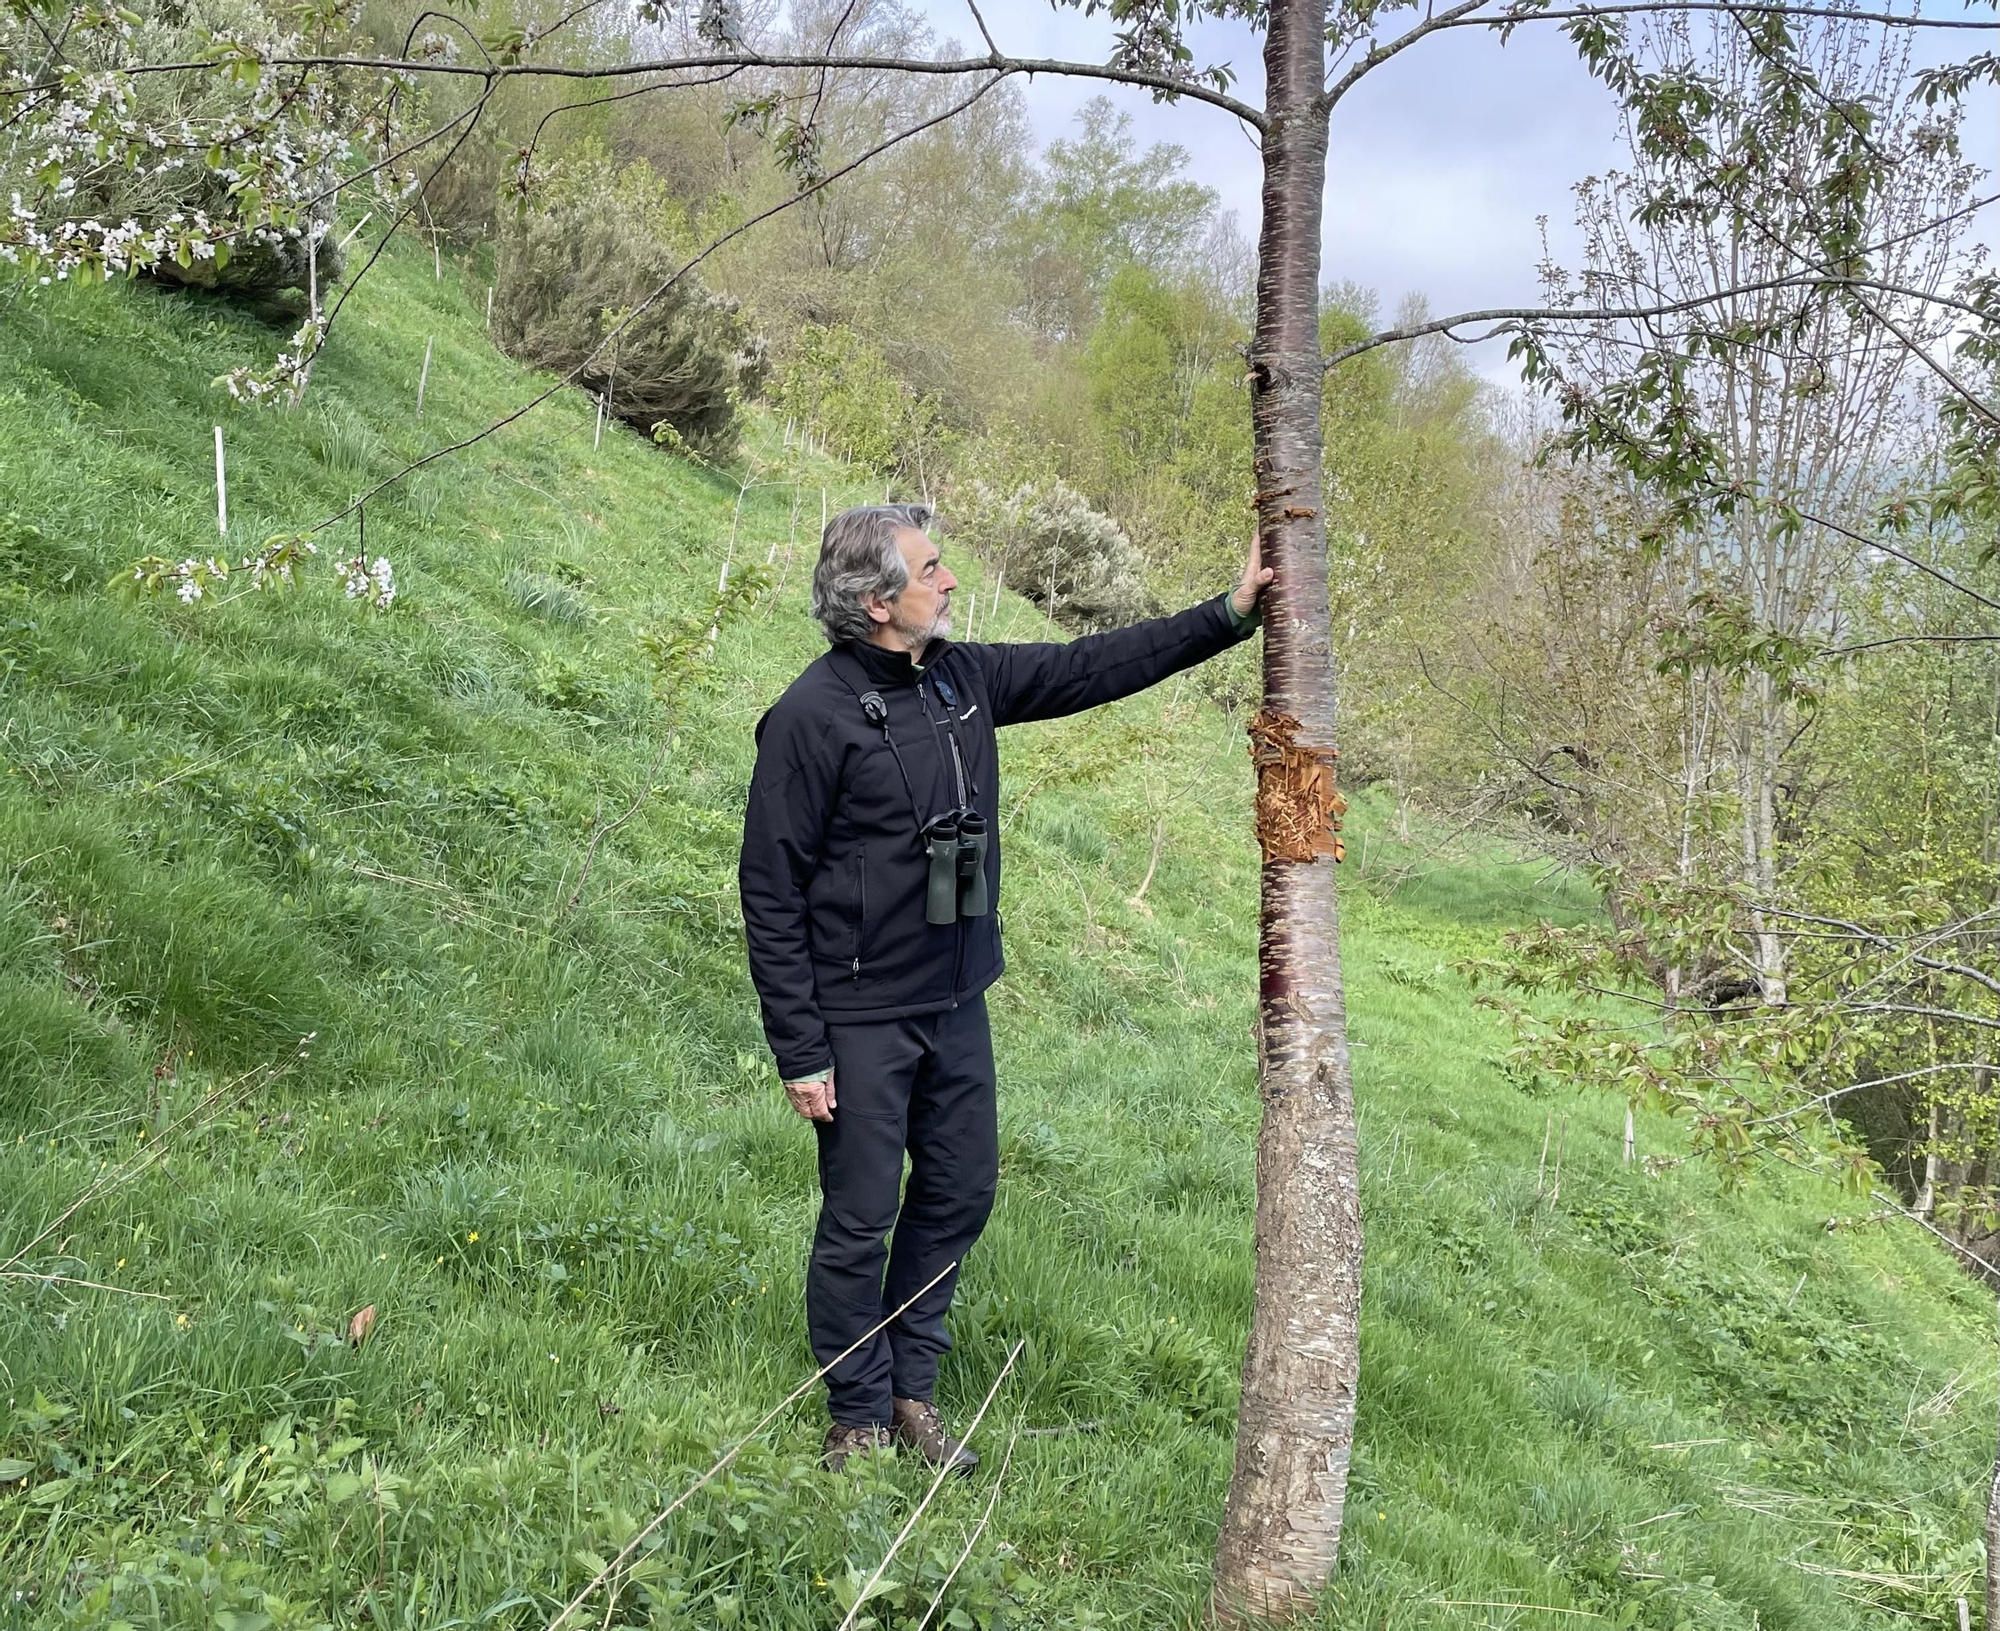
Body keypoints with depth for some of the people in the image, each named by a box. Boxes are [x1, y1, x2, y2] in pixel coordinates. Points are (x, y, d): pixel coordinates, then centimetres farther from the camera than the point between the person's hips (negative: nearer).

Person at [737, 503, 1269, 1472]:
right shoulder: (812, 717, -17)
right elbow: (770, 892, -14)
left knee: (962, 1191, 15)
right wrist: (799, 1051, -15)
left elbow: (1091, 668, 12)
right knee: (860, 1220, 3)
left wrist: (1230, 615, 7)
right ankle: (859, 1418, 22)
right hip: (862, 1019, -7)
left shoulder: (964, 677, 3)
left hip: (958, 1003, 7)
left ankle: (911, 1388, 32)